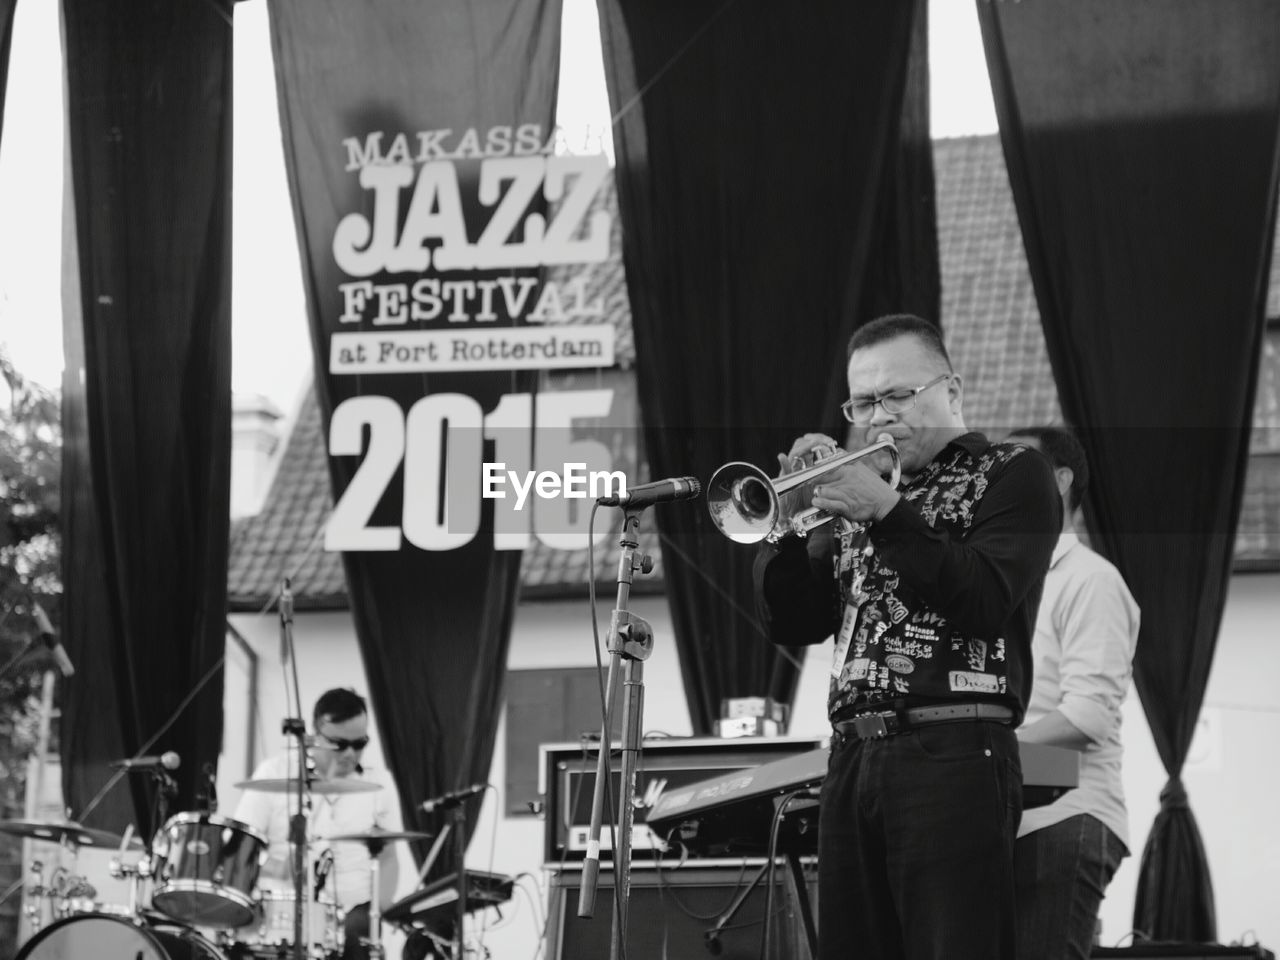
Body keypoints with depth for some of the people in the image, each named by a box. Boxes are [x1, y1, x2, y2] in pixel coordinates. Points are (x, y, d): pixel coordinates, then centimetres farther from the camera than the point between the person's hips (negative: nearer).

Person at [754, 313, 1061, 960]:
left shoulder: (1011, 474, 6)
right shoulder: (863, 492, 23)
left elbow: (987, 601, -10)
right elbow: (793, 626, 16)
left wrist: (886, 514, -15)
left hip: (953, 758, -6)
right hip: (853, 758, 6)